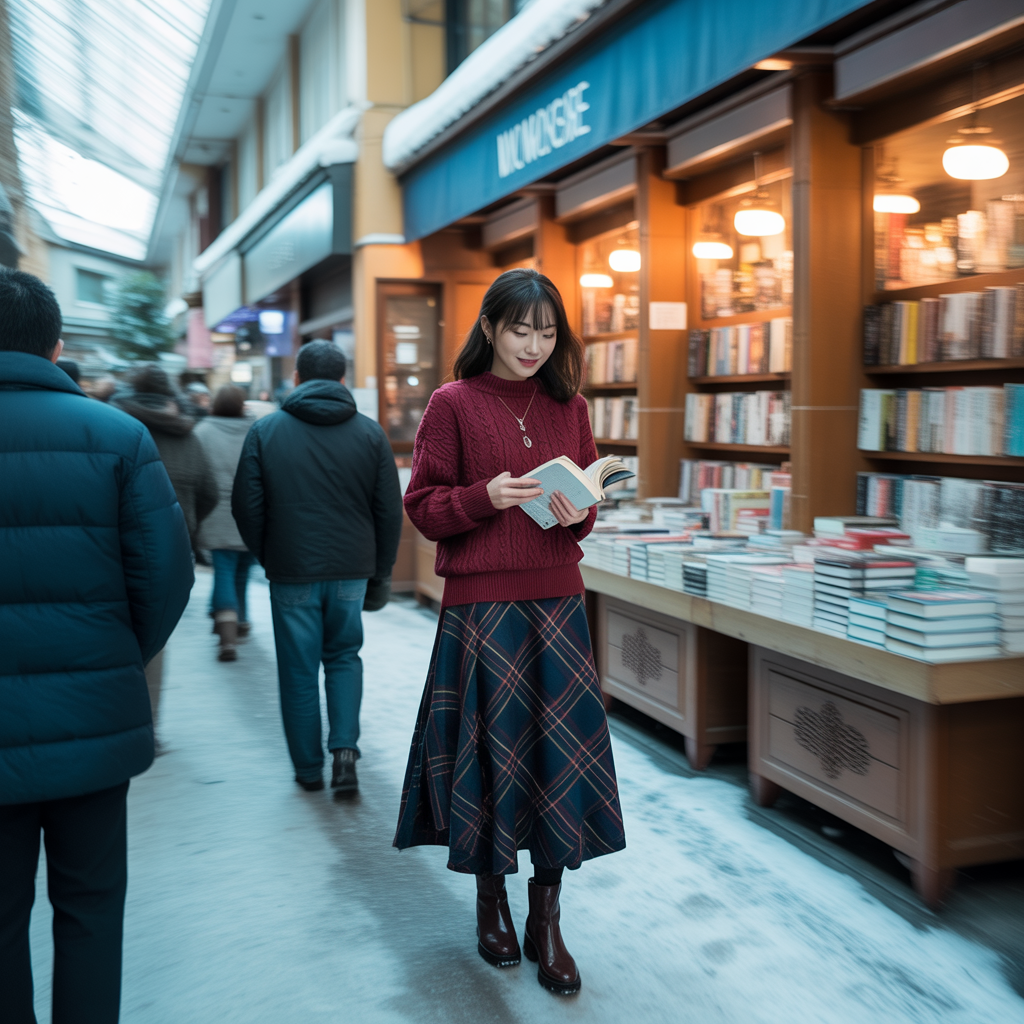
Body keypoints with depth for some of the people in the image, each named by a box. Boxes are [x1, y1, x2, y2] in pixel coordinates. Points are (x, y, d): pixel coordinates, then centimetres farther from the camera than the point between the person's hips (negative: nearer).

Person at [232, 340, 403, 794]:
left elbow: (246, 506, -3)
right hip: (352, 569, 2)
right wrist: (381, 570, 12)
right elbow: (390, 510, 2)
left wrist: (267, 557, 11)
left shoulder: (265, 430, -3)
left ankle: (308, 768, 18)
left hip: (292, 570, -1)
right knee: (344, 656, 18)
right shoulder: (370, 432, 1)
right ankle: (345, 747, 2)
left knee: (299, 670, 10)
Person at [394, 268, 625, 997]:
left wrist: (578, 513, -8)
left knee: (561, 751, 3)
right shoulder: (453, 404, -2)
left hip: (558, 601, 3)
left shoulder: (569, 406, 9)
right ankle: (491, 901, 28)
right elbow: (423, 507, -3)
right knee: (490, 747, 5)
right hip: (480, 603, -3)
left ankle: (546, 922, 16)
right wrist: (485, 497, -20)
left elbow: (589, 496, 15)